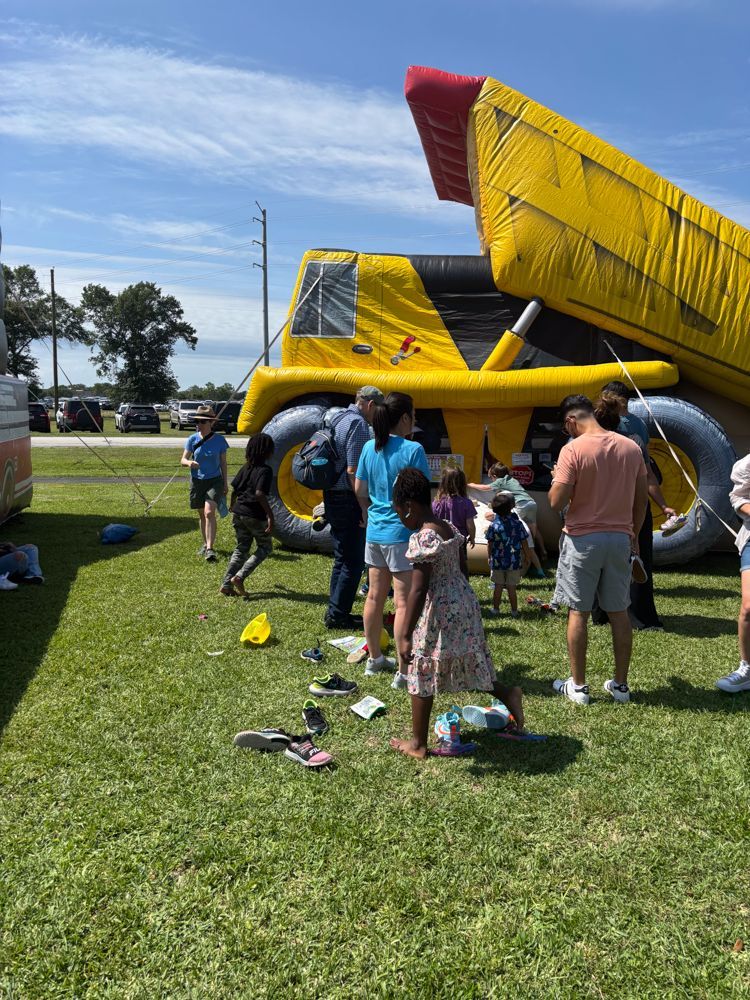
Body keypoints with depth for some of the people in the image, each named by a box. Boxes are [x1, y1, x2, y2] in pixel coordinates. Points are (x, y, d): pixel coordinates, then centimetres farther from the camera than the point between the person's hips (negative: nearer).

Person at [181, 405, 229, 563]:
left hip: (214, 480, -3)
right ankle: (205, 544, 31)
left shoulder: (219, 440, -7)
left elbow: (223, 463, 3)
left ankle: (210, 549, -21)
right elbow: (183, 459, -1)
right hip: (197, 481, 3)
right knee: (202, 515, 14)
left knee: (209, 512, -19)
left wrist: (225, 484, 6)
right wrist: (189, 463, -26)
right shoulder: (192, 439, -3)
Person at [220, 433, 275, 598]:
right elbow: (259, 493, -25)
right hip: (255, 516, -7)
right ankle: (239, 577, -4)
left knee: (241, 549, 17)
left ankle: (226, 585, 13)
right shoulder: (265, 470, -13)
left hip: (239, 513, 7)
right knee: (265, 547, 10)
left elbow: (234, 489, 14)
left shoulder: (246, 467, 9)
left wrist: (232, 505, 32)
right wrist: (270, 515, -25)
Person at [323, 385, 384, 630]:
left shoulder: (340, 419, 16)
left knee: (342, 558, 17)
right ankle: (337, 615, 3)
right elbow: (353, 470, -21)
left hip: (332, 497, 10)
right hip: (347, 500, -10)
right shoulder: (358, 424, -14)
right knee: (353, 561, -2)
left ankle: (335, 612, 24)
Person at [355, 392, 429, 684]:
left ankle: (374, 658, 31)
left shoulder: (369, 448, 4)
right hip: (402, 533, -7)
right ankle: (404, 671, 4)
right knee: (403, 602, -1)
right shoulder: (413, 450, -15)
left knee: (375, 596, 16)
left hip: (375, 532, 7)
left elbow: (359, 490, 10)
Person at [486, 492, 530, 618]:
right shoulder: (517, 524, -11)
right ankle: (514, 611, 15)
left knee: (498, 587, 12)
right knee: (512, 588, 7)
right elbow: (524, 543, -4)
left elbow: (490, 544, -2)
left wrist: (490, 557, 13)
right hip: (514, 562, -1)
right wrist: (527, 557, 10)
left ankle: (496, 609, 20)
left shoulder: (493, 525, -9)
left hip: (497, 561, 1)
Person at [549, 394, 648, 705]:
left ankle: (578, 686, 12)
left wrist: (556, 479, 4)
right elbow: (641, 498, 9)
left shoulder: (573, 449, -13)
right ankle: (620, 684, 21)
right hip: (620, 538, 5)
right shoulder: (631, 447, 4)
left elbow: (556, 502, -16)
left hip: (583, 539, -5)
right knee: (619, 612, 12)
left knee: (578, 612, 5)